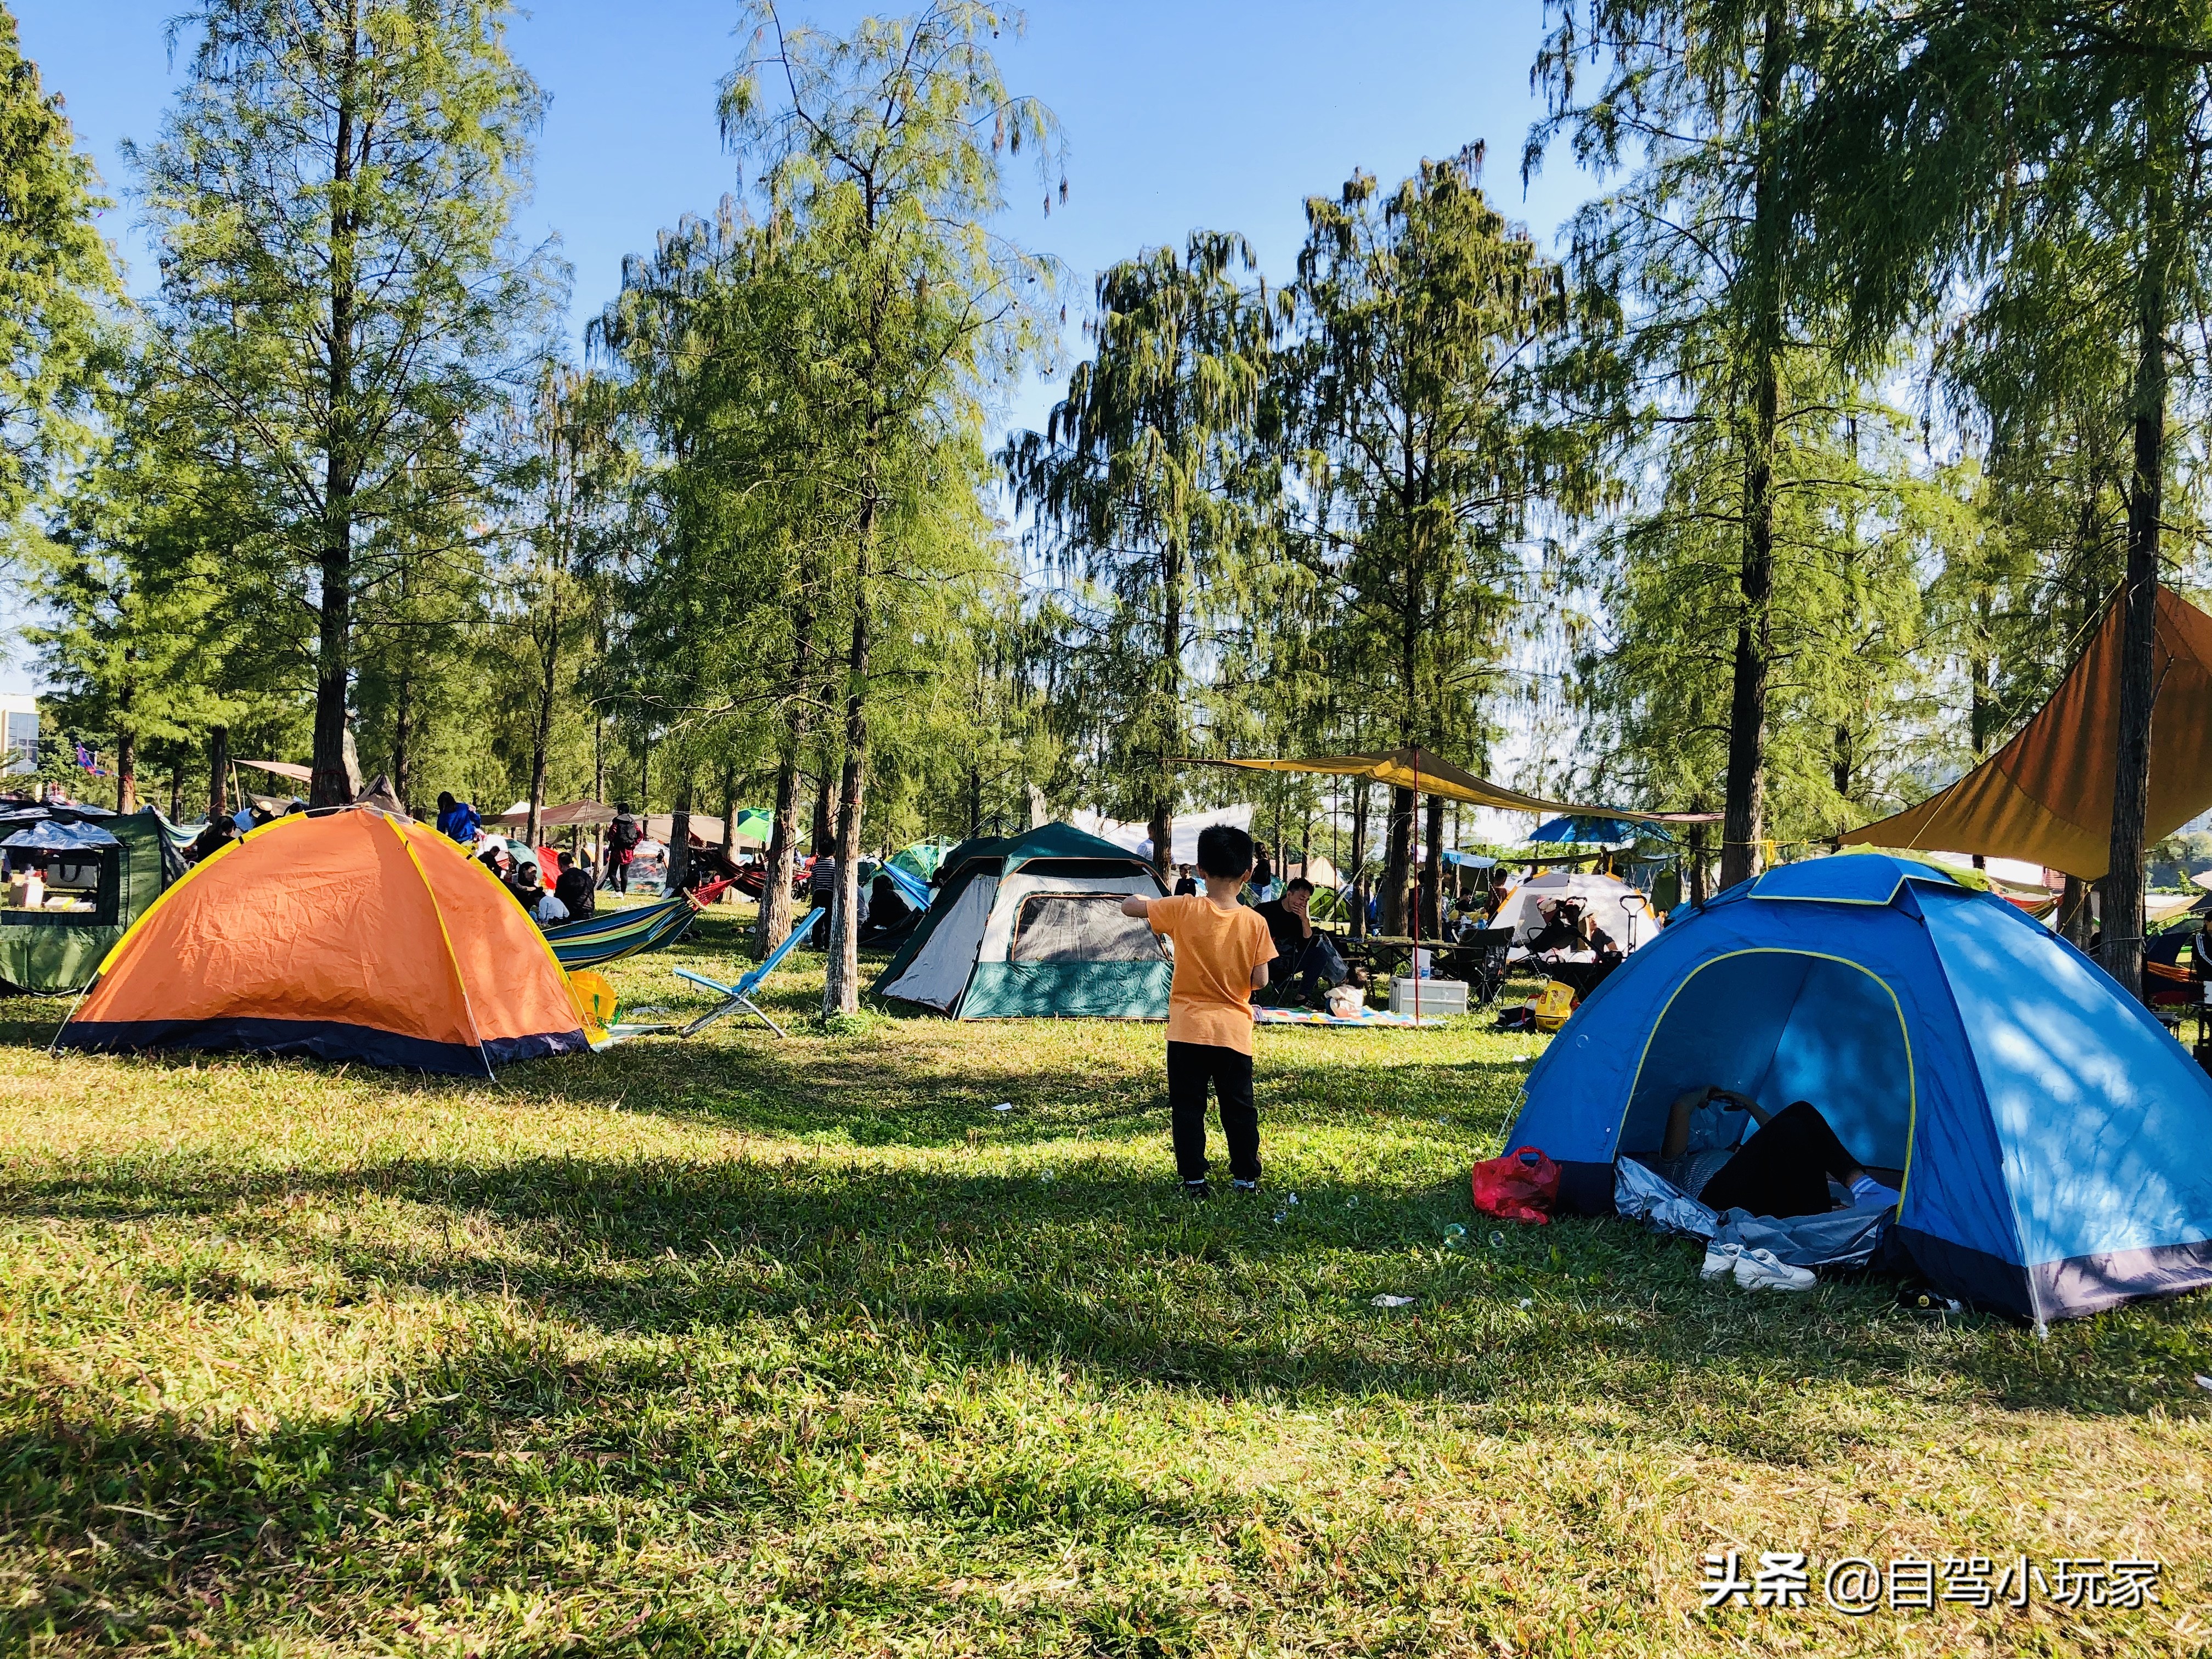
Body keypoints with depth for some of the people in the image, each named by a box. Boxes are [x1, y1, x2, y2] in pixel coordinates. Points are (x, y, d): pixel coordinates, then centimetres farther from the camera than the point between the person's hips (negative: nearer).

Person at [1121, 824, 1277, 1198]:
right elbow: (1260, 982, -8)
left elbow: (1127, 906, -4)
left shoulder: (1184, 910, -10)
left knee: (1188, 1107, 8)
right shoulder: (1255, 923, -8)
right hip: (1234, 1031, 1)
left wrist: (1141, 900, 18)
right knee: (1239, 1108, 14)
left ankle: (1194, 1180, 8)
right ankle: (1247, 1178, 19)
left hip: (1188, 1030, -1)